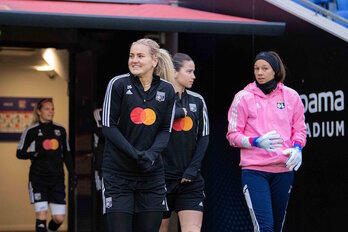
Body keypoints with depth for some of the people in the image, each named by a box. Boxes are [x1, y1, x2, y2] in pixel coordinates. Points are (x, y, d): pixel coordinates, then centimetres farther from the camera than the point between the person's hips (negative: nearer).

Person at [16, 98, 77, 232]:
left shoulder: (61, 130, 11)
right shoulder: (31, 131, 0)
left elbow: (66, 154, 17)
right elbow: (20, 153, 2)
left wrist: (72, 174, 10)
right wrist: (35, 153, -17)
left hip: (57, 178, 3)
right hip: (38, 179, -3)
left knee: (59, 218, 1)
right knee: (41, 215, -12)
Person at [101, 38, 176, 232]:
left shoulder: (167, 90, 2)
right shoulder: (118, 84, -6)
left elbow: (165, 130, 6)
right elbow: (108, 127, -7)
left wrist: (152, 154, -13)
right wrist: (135, 154, -17)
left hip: (152, 173, 3)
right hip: (118, 172, -3)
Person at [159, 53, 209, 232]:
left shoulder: (197, 101, 10)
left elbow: (204, 137, 9)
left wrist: (192, 169, -1)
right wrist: (179, 112, -15)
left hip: (190, 178, 3)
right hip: (163, 176, -3)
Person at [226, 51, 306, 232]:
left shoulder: (291, 96, 6)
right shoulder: (243, 97, -1)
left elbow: (299, 129, 15)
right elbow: (233, 135, 1)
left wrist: (297, 148, -6)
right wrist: (257, 142, -17)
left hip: (284, 169, 3)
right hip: (254, 170, -3)